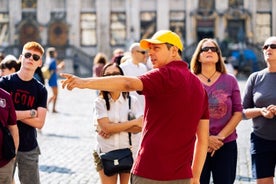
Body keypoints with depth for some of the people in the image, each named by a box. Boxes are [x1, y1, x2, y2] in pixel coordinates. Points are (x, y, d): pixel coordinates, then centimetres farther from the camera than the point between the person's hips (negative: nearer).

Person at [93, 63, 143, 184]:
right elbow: (106, 127, -16)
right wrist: (134, 122, -12)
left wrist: (114, 128, -19)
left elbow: (141, 126, -12)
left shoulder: (132, 101, 0)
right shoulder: (100, 102, -4)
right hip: (106, 154, -1)